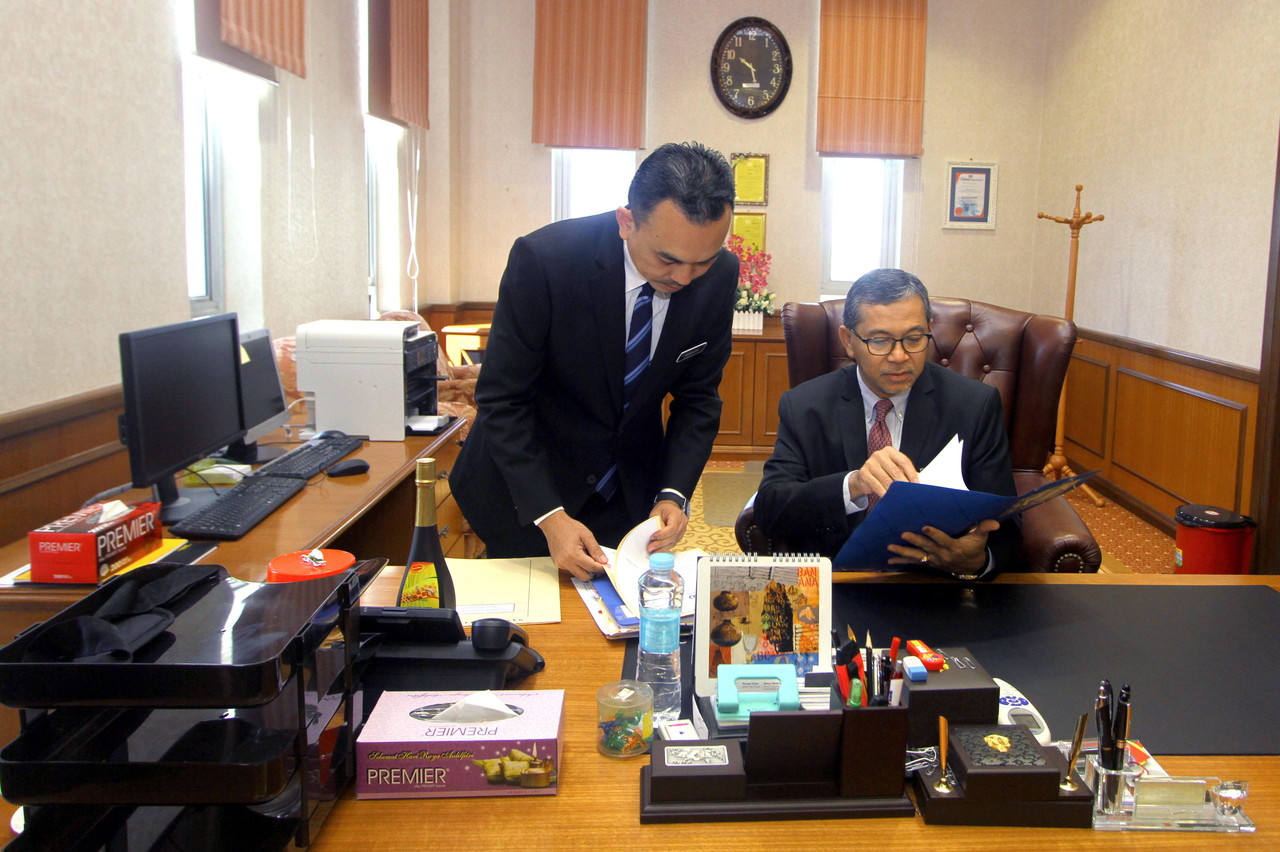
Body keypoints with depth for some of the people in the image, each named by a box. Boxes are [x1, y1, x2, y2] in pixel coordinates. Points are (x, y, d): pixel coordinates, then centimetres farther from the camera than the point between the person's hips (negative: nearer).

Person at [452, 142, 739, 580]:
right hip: (526, 491, -3)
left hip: (632, 492, 3)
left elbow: (698, 396, -3)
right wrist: (548, 516, -27)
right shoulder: (543, 259, -27)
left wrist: (674, 494, -16)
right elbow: (502, 400, -21)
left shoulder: (719, 275, -14)